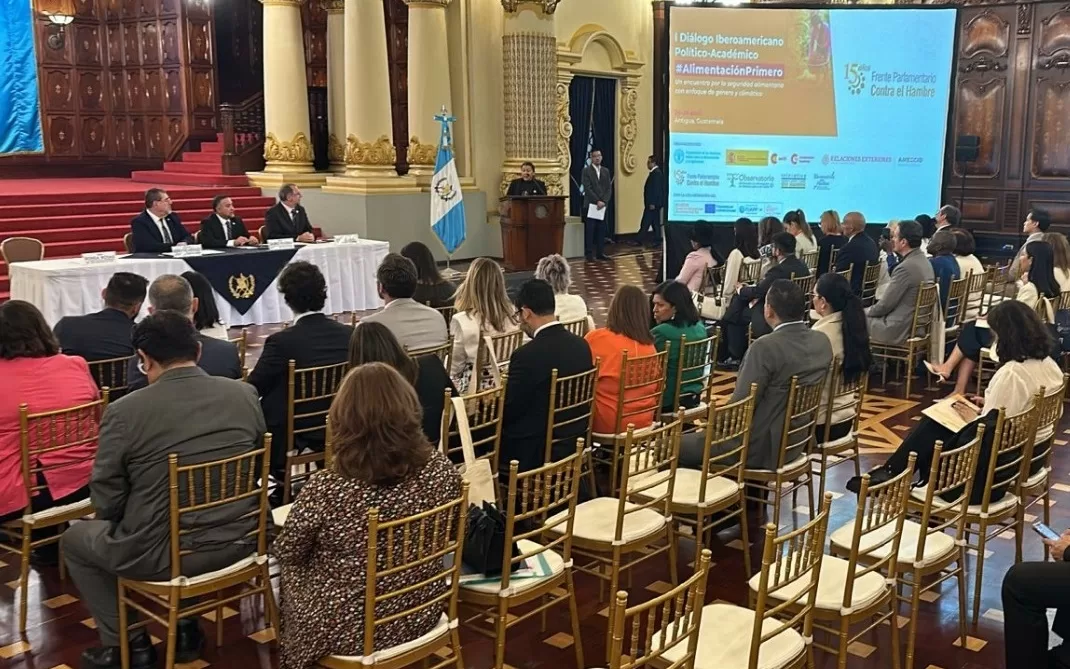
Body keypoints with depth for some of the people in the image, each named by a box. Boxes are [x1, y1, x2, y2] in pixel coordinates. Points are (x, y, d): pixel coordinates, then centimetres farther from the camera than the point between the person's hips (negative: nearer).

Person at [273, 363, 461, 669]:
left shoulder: (326, 488, -27)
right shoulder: (440, 468, -17)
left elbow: (288, 553, -8)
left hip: (345, 629, -4)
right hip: (420, 616, 4)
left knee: (291, 572, 29)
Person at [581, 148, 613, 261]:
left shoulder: (606, 171, 13)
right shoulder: (586, 171, -1)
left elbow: (609, 188, 8)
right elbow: (587, 188, -10)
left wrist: (604, 202, -7)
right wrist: (597, 201, -15)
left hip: (603, 205, 4)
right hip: (590, 205, -4)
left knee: (601, 230, 4)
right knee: (589, 230, -4)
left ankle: (600, 253, 8)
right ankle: (589, 254, -1)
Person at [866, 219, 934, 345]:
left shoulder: (907, 267, -23)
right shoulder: (923, 261, 6)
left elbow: (885, 304, -17)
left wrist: (865, 312, 1)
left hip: (899, 330, -9)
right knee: (867, 315, 21)